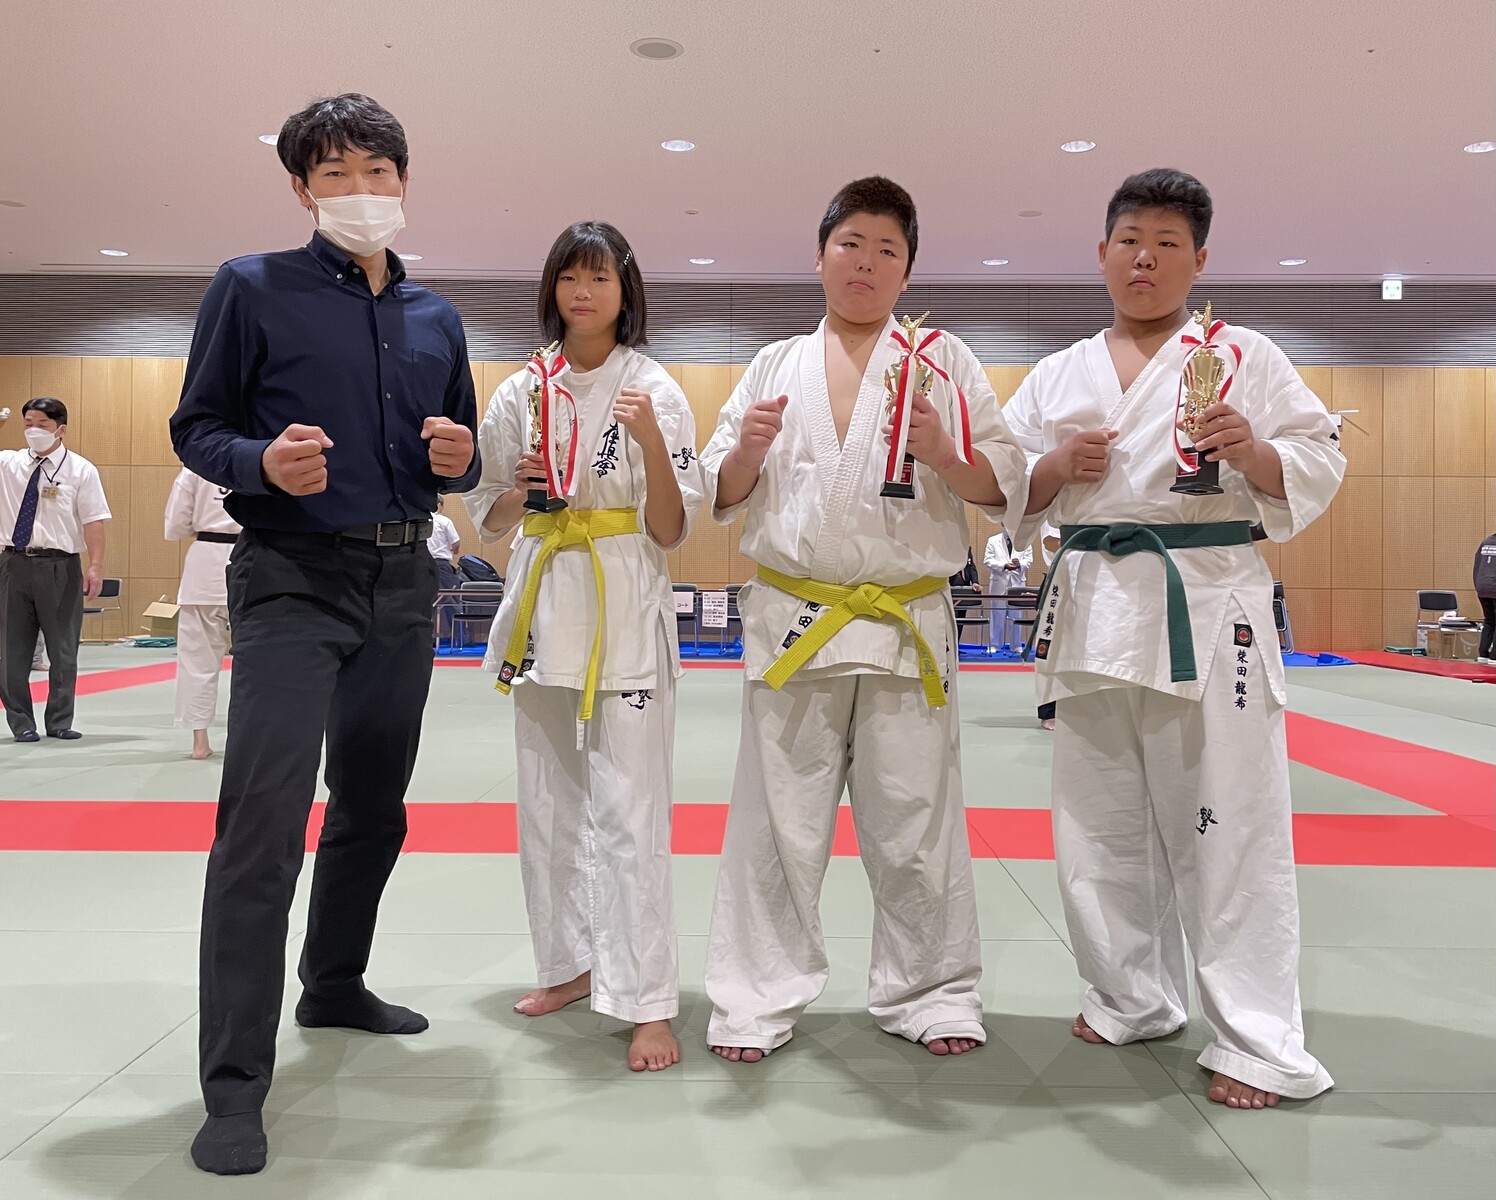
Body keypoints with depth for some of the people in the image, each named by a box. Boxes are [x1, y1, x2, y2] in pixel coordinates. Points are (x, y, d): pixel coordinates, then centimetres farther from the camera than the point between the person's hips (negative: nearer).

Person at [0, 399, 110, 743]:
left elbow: (93, 521, -6)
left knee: (62, 649, 7)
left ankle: (59, 721, 20)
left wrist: (96, 566, -14)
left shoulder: (80, 470, -2)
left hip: (59, 568, -2)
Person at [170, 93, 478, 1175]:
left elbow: (458, 456, 17)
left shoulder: (436, 317, 12)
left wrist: (458, 458, -7)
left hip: (402, 582, 6)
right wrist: (262, 461, -22)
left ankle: (333, 985, 38)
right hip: (293, 580, -5)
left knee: (373, 804, 16)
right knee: (265, 820, -15)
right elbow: (196, 429, -1)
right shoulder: (254, 289, -2)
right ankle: (235, 1087, -7)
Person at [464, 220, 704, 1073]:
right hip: (543, 603, 5)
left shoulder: (654, 389, -3)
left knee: (629, 811, -7)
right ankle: (571, 965, 30)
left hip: (626, 609, -5)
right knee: (549, 804, 13)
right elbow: (491, 520, 13)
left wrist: (650, 442, -22)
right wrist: (523, 489, -8)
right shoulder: (521, 392, 8)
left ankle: (650, 1003, 0)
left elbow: (671, 532, -7)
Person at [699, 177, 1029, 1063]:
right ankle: (760, 999, 20)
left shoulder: (943, 360, 7)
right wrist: (749, 451, -9)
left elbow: (1008, 487, 3)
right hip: (793, 618, 1)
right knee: (778, 820, 6)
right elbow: (723, 496, 12)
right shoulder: (776, 366, 13)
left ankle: (933, 991, 25)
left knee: (916, 822, 6)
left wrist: (945, 456, -16)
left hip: (907, 621, -1)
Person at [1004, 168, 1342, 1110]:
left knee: (1229, 828, -3)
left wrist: (1254, 451, -20)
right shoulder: (1058, 376, 14)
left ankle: (1262, 1045, 10)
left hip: (1208, 609, -4)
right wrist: (1055, 467, -7)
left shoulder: (1243, 356, 4)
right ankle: (1135, 1000, 32)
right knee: (1104, 823, 13)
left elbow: (1319, 469, -1)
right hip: (1094, 608, 5)